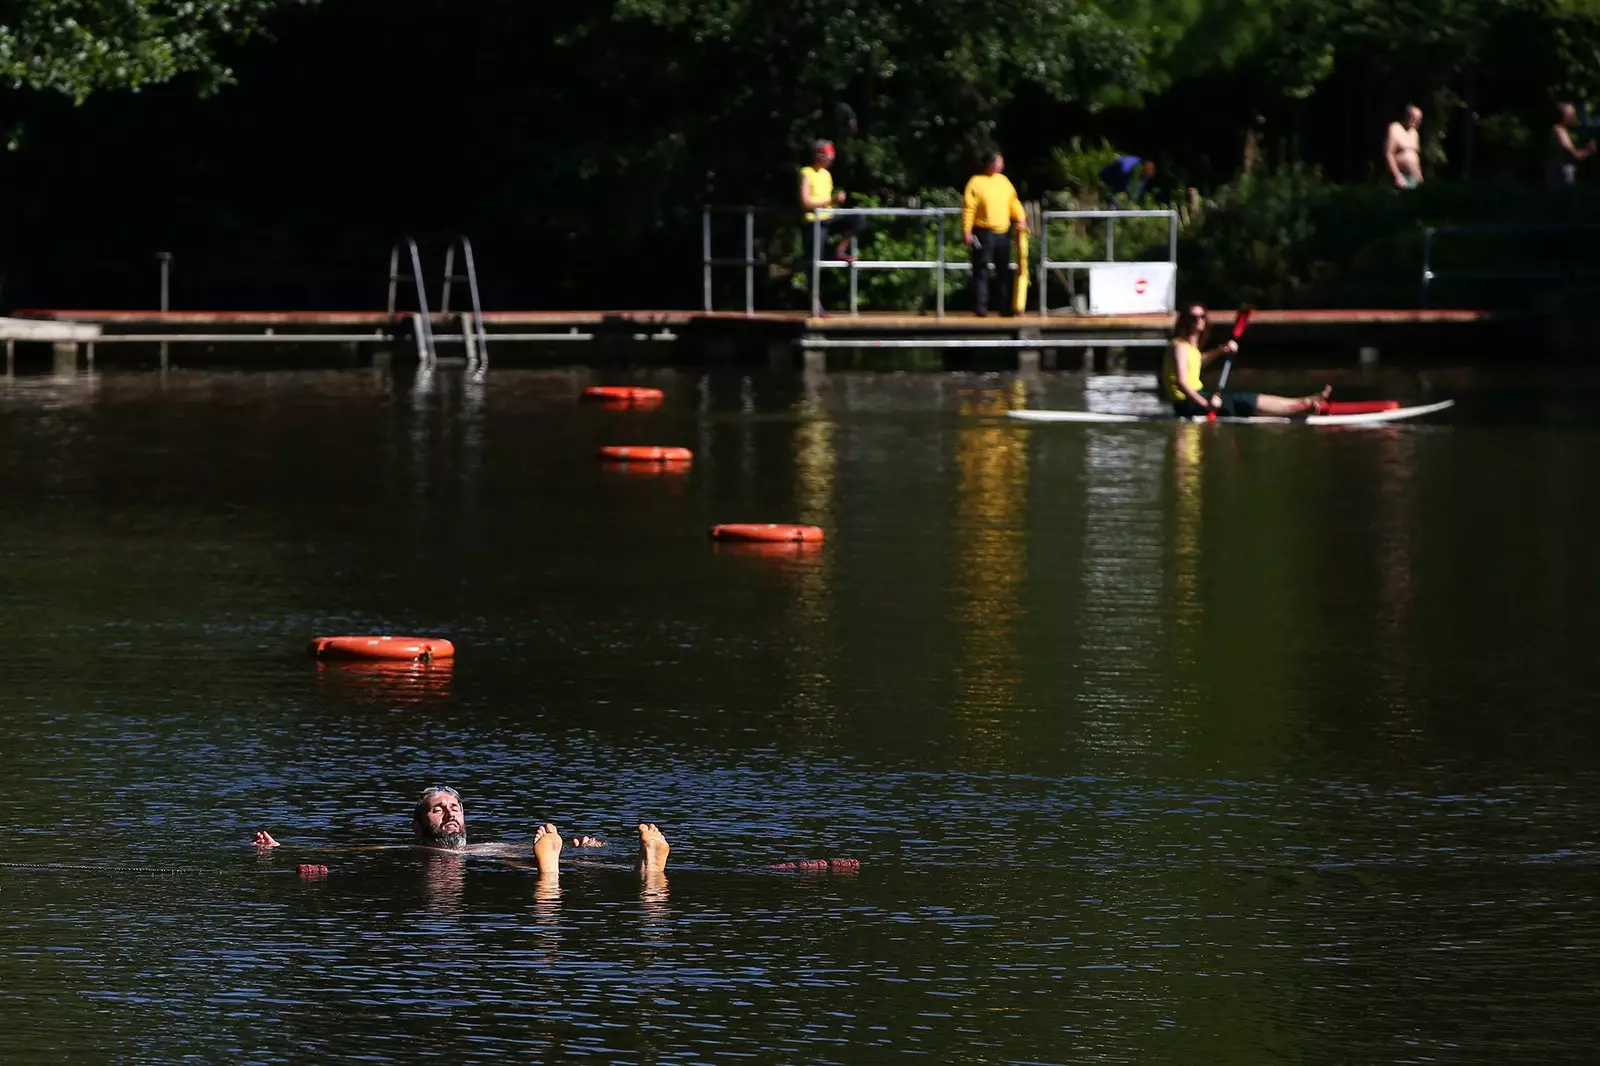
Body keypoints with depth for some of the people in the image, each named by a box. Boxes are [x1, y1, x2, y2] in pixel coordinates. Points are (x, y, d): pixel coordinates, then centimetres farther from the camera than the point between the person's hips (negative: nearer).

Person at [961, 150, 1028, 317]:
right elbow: (968, 208, -10)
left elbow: (1013, 202, 19)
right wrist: (967, 231, -16)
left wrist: (1020, 218, 3)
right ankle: (980, 308, -3)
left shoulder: (1004, 181, 13)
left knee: (1004, 272, 8)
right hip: (984, 234, -6)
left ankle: (1006, 308, 13)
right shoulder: (976, 183, -6)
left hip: (1003, 233, 6)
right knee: (981, 271, -5)